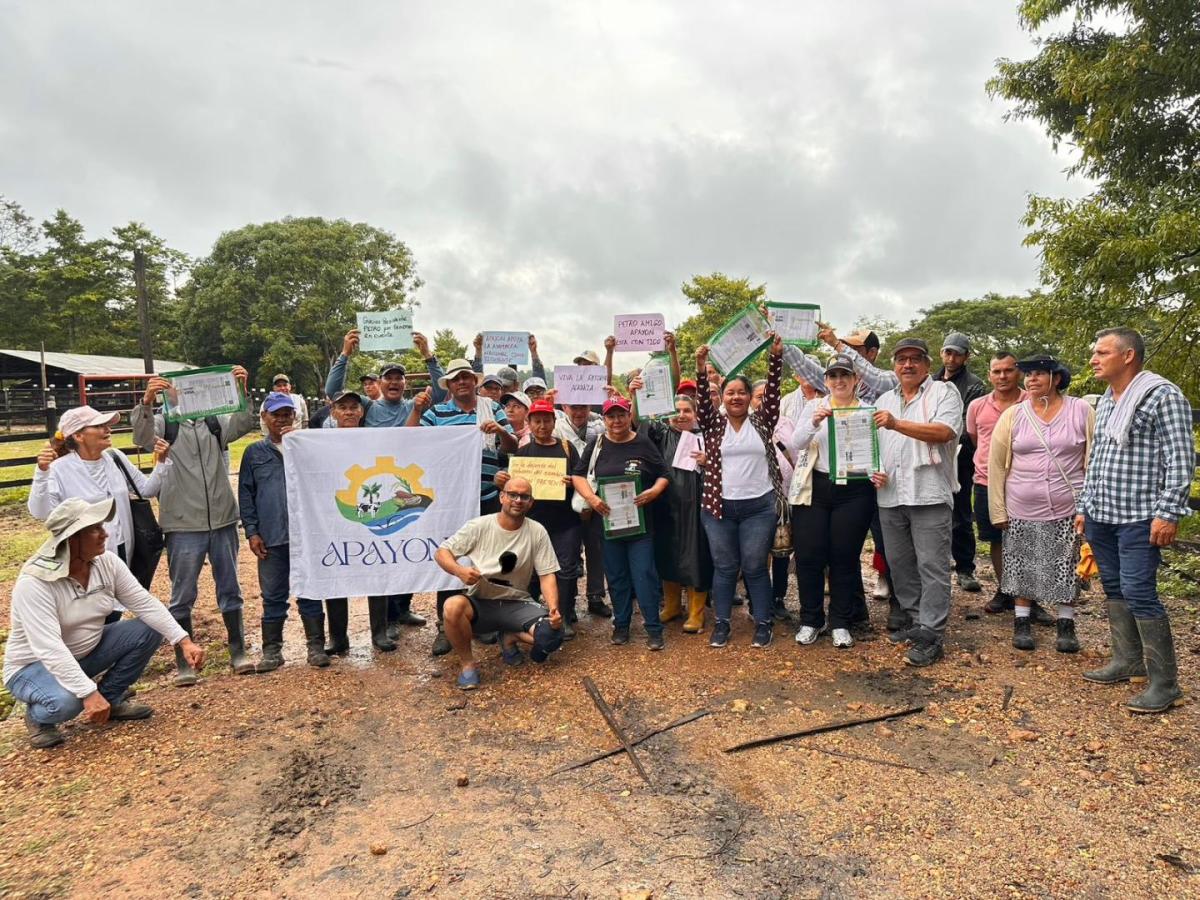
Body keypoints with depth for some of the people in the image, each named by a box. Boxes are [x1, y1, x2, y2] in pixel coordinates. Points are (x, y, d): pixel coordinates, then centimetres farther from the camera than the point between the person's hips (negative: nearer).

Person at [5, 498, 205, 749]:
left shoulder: (107, 562, -12)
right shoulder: (34, 583, -30)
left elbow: (146, 604, -11)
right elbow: (49, 649, -36)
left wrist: (184, 641, -21)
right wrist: (89, 693, -41)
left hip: (86, 652, 6)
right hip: (35, 665, -6)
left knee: (150, 629, -13)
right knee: (65, 701, -37)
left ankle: (111, 699, 5)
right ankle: (38, 717, 2)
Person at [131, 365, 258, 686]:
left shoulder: (216, 422, 8)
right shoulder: (164, 424, 1)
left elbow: (246, 423, -8)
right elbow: (142, 436, -18)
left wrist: (243, 391, -24)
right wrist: (146, 402, -35)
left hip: (222, 519, 3)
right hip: (183, 525, -2)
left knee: (230, 589, 11)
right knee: (182, 596, 6)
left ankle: (238, 651, 22)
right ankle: (183, 663, 16)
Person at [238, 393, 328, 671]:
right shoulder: (254, 453, 10)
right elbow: (246, 494, 9)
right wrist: (251, 531, 0)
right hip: (271, 537, 1)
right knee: (273, 596, 8)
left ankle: (316, 645, 15)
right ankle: (272, 649, 19)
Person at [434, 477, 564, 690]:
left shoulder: (537, 532, -4)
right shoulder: (479, 526, -6)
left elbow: (546, 575, -4)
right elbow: (441, 552, -2)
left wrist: (553, 609, -21)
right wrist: (460, 571, -24)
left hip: (516, 604, 1)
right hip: (480, 603, -1)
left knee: (552, 633, -25)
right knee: (453, 606, -34)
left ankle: (511, 638, 9)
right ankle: (468, 663, -8)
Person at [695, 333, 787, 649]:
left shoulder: (762, 421, 6)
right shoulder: (714, 424, 6)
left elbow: (773, 390, -3)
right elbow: (703, 401, -9)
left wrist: (776, 355, -14)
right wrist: (701, 369, -23)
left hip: (760, 505, -1)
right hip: (719, 506, 1)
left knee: (755, 567, 5)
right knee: (724, 567, 9)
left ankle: (763, 623, 17)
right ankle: (721, 623, 19)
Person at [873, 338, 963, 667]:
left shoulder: (944, 392, 1)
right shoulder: (884, 400, 19)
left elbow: (944, 432, -15)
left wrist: (897, 424, -19)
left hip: (929, 494, -6)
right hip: (890, 495, 6)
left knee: (932, 565, -4)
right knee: (899, 562, 12)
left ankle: (931, 635, 0)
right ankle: (913, 619, 26)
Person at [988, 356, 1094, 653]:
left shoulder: (1082, 411, -2)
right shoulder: (1012, 415, 0)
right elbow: (996, 464, 1)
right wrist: (998, 510, -1)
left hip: (1068, 509, 0)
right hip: (1022, 511, 1)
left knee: (1066, 568, 7)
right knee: (1023, 567, 8)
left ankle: (1066, 625, 22)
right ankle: (1021, 622, 21)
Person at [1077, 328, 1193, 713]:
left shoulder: (1162, 396, -9)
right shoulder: (1105, 402, 15)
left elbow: (1180, 460, -13)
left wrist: (1168, 513, -18)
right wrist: (1084, 506, 19)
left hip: (1139, 518, -8)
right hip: (1101, 515, 8)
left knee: (1138, 593, -9)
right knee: (1114, 589, 13)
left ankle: (1165, 682, 2)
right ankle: (1127, 661, 24)